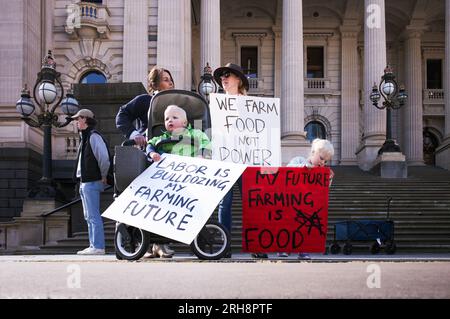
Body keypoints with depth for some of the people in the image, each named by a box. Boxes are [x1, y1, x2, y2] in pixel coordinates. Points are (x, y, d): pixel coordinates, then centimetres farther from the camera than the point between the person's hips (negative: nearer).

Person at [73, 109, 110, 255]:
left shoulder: (93, 136, -12)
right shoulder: (84, 138, 20)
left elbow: (104, 158, -21)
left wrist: (103, 176, -12)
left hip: (92, 182, -11)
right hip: (85, 182, 11)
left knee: (93, 216, -10)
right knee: (89, 216, 12)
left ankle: (98, 247, -8)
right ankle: (93, 246, 18)